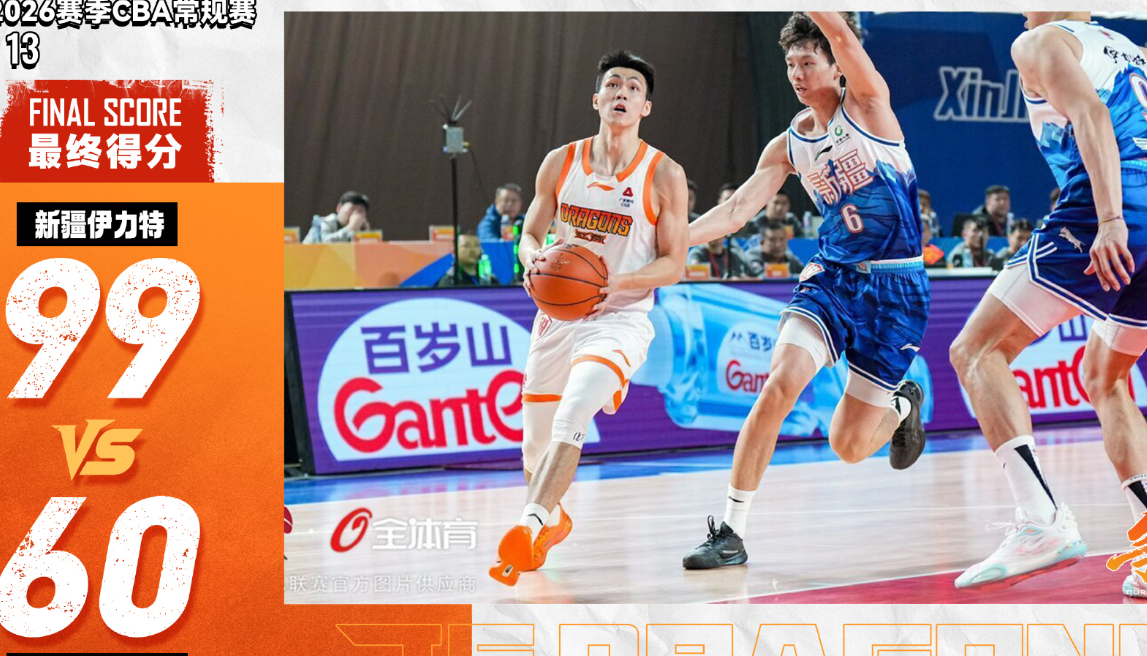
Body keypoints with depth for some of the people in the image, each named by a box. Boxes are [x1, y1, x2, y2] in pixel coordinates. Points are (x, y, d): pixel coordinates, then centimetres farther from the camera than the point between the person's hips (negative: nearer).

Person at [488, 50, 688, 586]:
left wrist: (617, 282, -22)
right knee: (536, 433, 13)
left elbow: (673, 264, -4)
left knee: (572, 415, -29)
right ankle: (551, 520, 41)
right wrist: (535, 260, -13)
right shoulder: (560, 163, 3)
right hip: (558, 315, 4)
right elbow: (530, 234, 11)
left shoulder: (665, 176, -6)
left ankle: (527, 526, -33)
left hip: (620, 319, -4)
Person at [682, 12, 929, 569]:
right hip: (831, 276, 4)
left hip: (895, 289, -4)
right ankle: (732, 532, -15)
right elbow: (735, 212, 2)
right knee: (779, 383, -23)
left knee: (849, 446, 0)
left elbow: (841, 32, -25)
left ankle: (903, 405, 37)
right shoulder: (788, 147, 5)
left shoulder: (867, 104, -8)